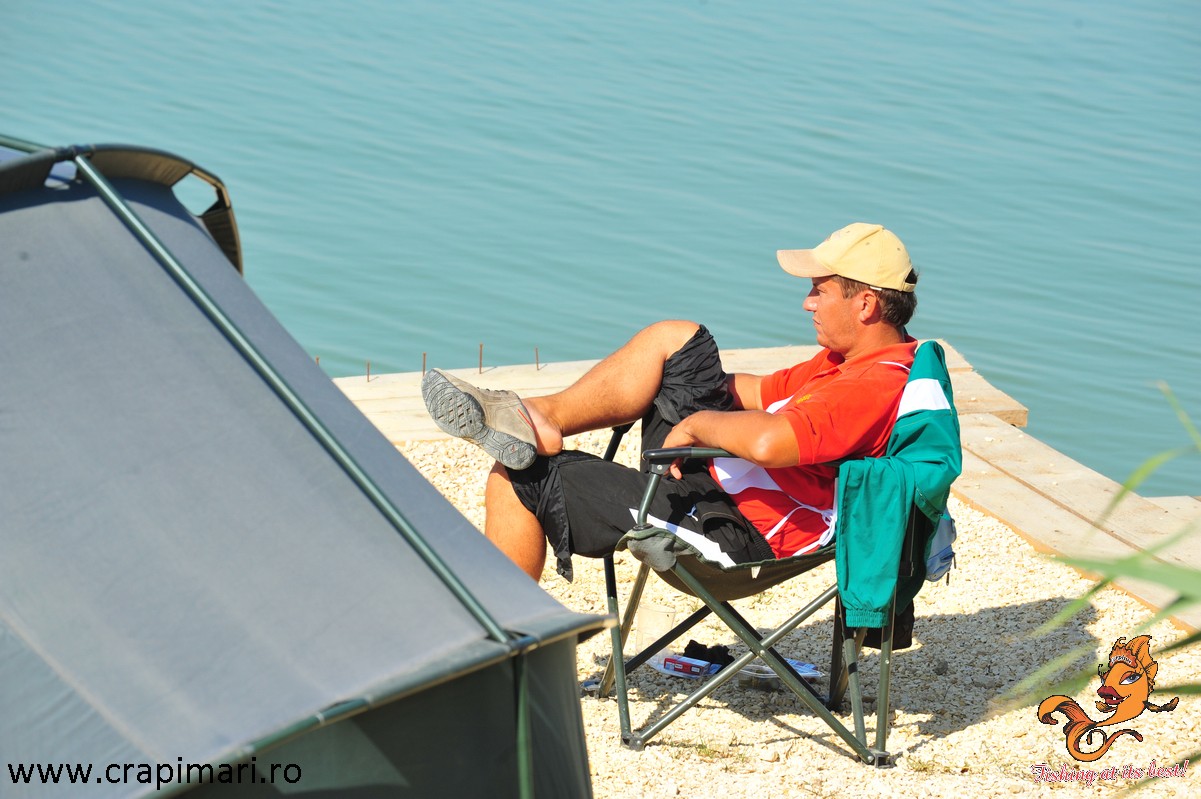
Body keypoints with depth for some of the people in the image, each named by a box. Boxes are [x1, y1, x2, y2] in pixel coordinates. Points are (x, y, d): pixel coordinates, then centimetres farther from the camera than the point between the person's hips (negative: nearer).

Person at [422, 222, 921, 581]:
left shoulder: (875, 386, -25)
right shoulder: (853, 358, 8)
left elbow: (768, 442, -40)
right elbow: (768, 392, 22)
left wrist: (694, 424, -22)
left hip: (736, 533, -10)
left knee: (520, 478, -5)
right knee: (675, 339, 8)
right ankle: (540, 422, -1)